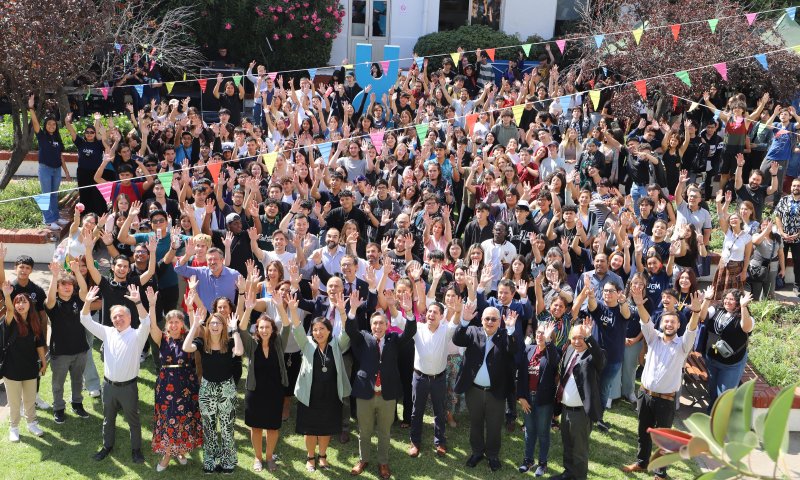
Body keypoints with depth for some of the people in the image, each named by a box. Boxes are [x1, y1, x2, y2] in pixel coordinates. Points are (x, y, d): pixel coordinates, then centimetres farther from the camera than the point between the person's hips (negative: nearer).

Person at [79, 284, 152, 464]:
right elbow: (86, 321, 1)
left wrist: (138, 302, -43)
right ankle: (107, 446, 38)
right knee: (108, 418, 20)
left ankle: (136, 449, 25)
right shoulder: (108, 332, 4)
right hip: (108, 385, 4)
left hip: (128, 387, -4)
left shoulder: (137, 335, -10)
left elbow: (146, 323, -31)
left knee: (133, 420, 9)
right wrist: (87, 303, -17)